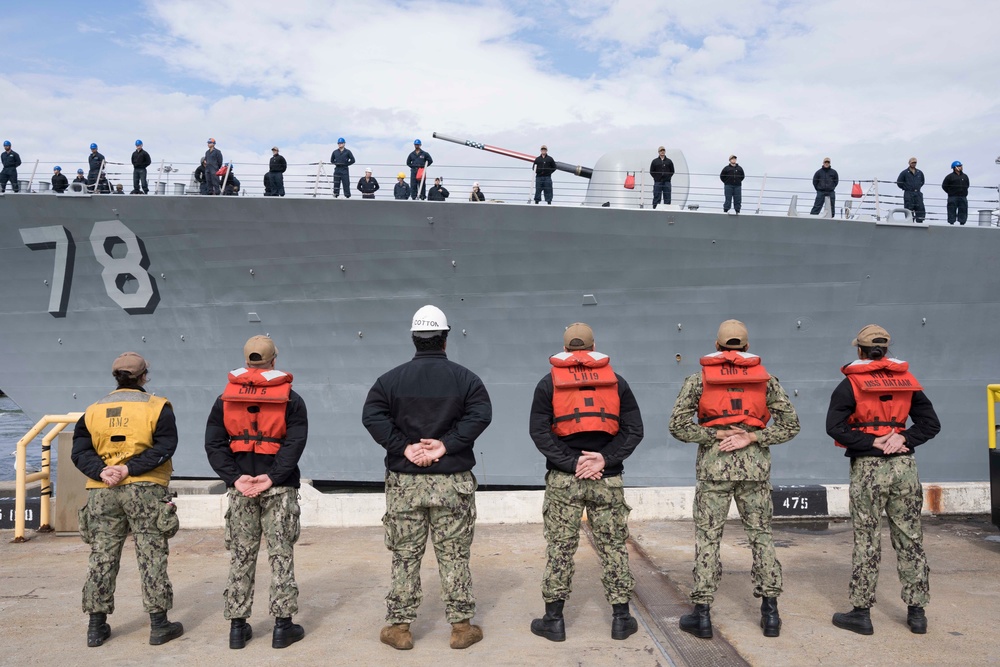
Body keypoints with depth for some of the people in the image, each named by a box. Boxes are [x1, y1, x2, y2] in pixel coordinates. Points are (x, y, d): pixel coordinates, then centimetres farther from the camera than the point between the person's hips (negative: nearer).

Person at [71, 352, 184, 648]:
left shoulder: (93, 411, 11)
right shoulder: (157, 407, -2)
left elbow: (80, 451, 1)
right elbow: (164, 447, -13)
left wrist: (101, 471, -11)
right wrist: (130, 469, -14)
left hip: (102, 493, 4)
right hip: (145, 490, -3)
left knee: (102, 558, 11)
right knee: (151, 557, 2)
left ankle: (97, 626, 18)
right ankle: (159, 625, 7)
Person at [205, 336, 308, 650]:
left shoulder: (226, 398, 6)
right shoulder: (290, 399, -2)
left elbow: (214, 443, -1)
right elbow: (295, 443, -13)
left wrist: (235, 478, -7)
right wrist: (272, 477, -15)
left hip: (240, 488, 3)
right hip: (279, 488, -2)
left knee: (240, 557, 10)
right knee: (281, 556, 4)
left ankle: (238, 626, 15)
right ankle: (283, 626, 7)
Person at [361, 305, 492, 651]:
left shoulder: (392, 378, 2)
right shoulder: (464, 377, 0)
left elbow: (372, 415, -9)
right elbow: (481, 414, -12)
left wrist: (404, 447, -10)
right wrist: (446, 445, -14)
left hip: (405, 482, 1)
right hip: (453, 482, 0)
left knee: (404, 557, 9)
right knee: (454, 556, 8)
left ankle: (399, 627, 17)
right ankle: (462, 626, 16)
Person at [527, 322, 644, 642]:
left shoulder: (549, 382, 1)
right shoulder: (616, 381, 5)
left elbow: (539, 432, -7)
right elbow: (634, 429, -2)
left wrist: (571, 463, -10)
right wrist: (605, 459, -9)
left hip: (563, 480, -1)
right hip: (607, 480, 1)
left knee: (560, 548, 6)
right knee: (613, 546, 10)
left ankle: (553, 619, 14)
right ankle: (621, 619, 17)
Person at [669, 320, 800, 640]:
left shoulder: (698, 379, 3)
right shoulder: (765, 378, 7)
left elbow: (678, 425, -5)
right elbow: (790, 424, 2)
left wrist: (717, 435, -4)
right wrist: (751, 438, -5)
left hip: (714, 461, -2)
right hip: (755, 462, 2)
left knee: (707, 537, 3)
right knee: (761, 535, 12)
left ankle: (702, 614, 8)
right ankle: (770, 613, 16)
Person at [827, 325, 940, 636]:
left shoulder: (851, 384, -5)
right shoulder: (907, 381, 9)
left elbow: (835, 427, -15)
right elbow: (931, 423, 6)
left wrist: (872, 443, -12)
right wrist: (902, 438, -6)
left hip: (868, 469, -4)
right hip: (904, 467, 4)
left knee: (866, 541, 2)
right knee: (910, 539, 11)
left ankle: (861, 613, 8)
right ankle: (916, 613, 17)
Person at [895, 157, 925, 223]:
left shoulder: (920, 173, 14)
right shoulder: (904, 173, 1)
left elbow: (922, 181, 29)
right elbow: (899, 182, 2)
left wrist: (918, 187, 15)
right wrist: (906, 188, 0)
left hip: (918, 194, 4)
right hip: (908, 194, -4)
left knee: (921, 209, -3)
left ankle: (919, 223, 1)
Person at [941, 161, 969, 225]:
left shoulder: (965, 176, 14)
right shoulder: (950, 176, -1)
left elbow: (967, 185, 26)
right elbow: (944, 186, 2)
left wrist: (964, 192, 13)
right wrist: (950, 192, 2)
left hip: (963, 197, 4)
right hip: (953, 197, -4)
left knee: (963, 210, 3)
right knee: (952, 211, -4)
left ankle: (962, 222, 8)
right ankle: (951, 223, 0)